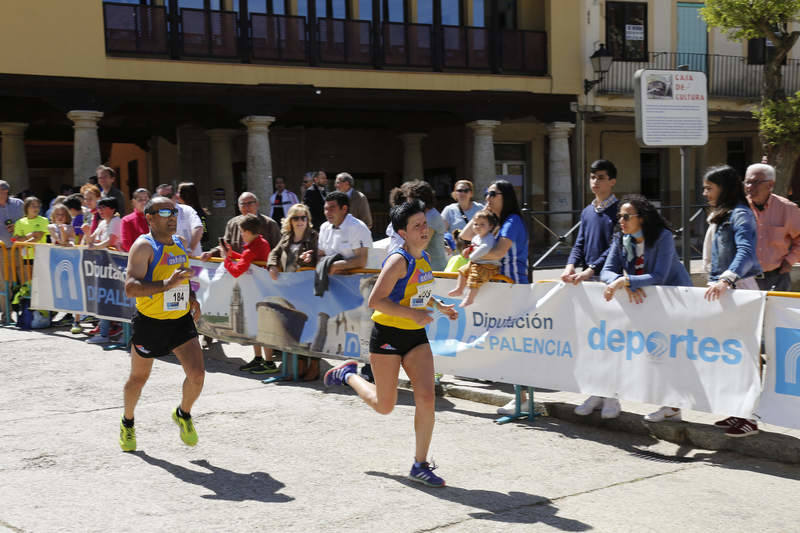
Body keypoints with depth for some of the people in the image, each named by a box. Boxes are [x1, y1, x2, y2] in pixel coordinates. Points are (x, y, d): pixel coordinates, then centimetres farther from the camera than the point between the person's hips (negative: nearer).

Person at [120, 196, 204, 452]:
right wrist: (166, 284, -37)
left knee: (197, 374, -9)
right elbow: (130, 288, -27)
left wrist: (191, 296, 12)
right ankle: (127, 422, 40)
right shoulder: (143, 246, -16)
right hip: (149, 322, -5)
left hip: (181, 320, 5)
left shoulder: (180, 243, 6)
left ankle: (183, 415, 20)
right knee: (139, 378, 13)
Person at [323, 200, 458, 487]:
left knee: (426, 398, -7)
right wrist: (413, 314, -28)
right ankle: (348, 374, 35)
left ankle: (420, 465, 5)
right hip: (388, 336, -7)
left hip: (416, 336, 7)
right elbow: (375, 300, -24)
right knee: (384, 406, 7)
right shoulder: (399, 260, -19)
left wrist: (440, 306, 13)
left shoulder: (424, 258, 7)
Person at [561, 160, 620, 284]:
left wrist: (590, 270, -21)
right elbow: (579, 245, 13)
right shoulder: (586, 212, 15)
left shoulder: (618, 210, -5)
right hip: (586, 276, 5)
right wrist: (570, 265, -7)